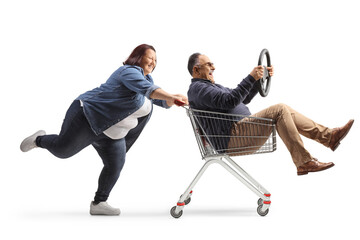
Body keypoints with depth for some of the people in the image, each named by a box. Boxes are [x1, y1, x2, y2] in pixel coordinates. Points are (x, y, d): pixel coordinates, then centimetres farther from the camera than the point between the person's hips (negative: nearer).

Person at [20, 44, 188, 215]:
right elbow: (147, 89, -36)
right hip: (89, 117, -9)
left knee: (115, 166, -2)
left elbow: (159, 99, 14)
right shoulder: (130, 72, -17)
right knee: (62, 149, -6)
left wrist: (172, 101, -7)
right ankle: (39, 140, 27)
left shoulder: (147, 78, 14)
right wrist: (171, 96, -46)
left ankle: (98, 203, 9)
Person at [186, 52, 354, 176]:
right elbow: (230, 101, -23)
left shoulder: (210, 86, 28)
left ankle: (329, 136, 2)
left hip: (242, 132, 11)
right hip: (231, 138, -10)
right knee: (279, 111, -19)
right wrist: (251, 78, -24)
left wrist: (261, 77, 19)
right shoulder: (198, 88, -8)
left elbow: (244, 99, 29)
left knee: (285, 111, 5)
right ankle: (304, 162, -21)